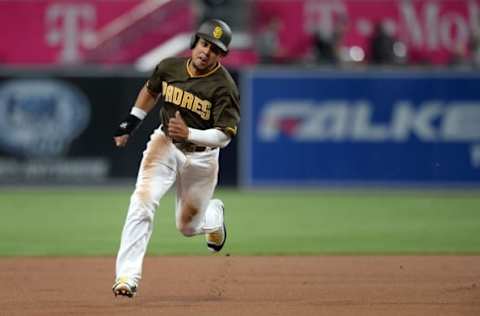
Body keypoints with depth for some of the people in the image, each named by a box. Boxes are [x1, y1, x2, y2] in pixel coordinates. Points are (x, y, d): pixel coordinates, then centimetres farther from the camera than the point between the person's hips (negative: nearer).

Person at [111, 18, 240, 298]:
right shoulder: (170, 67, -8)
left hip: (201, 157, -2)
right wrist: (132, 123, 12)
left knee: (188, 226, 11)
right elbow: (151, 91, 15)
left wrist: (189, 134, -39)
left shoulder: (224, 87, -22)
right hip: (165, 144, 2)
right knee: (142, 203, -21)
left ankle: (214, 214, 48)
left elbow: (224, 136, -26)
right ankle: (128, 276, -21)